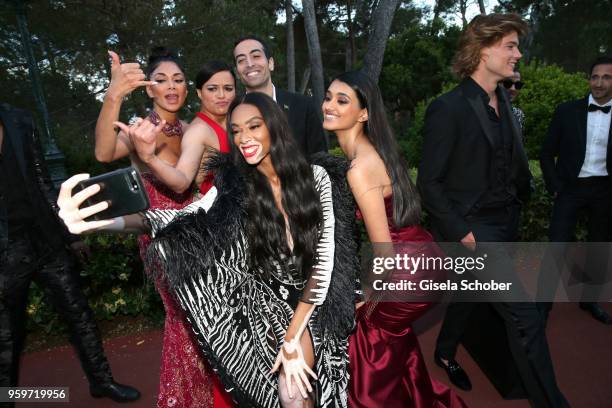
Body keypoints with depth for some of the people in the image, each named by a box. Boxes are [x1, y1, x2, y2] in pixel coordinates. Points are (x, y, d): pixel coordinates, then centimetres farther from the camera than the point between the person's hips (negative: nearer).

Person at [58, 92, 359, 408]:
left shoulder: (316, 177, -12)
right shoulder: (233, 184, -11)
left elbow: (325, 258, -14)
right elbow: (187, 217, -29)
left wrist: (293, 336, -16)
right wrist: (104, 219, -48)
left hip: (311, 299, -1)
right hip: (266, 296, 1)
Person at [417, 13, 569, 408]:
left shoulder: (504, 102, 7)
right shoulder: (448, 108, -17)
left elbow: (514, 163, 12)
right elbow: (429, 182, -17)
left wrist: (520, 198, -2)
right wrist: (460, 232, -17)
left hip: (503, 223, 8)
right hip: (472, 229, -8)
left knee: (471, 294, 24)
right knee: (525, 317, -6)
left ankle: (445, 353, 49)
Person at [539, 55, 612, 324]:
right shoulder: (567, 111, -1)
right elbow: (547, 153, 2)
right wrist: (555, 187, -5)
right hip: (571, 188, -2)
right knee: (558, 246, -8)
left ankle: (590, 300, 32)